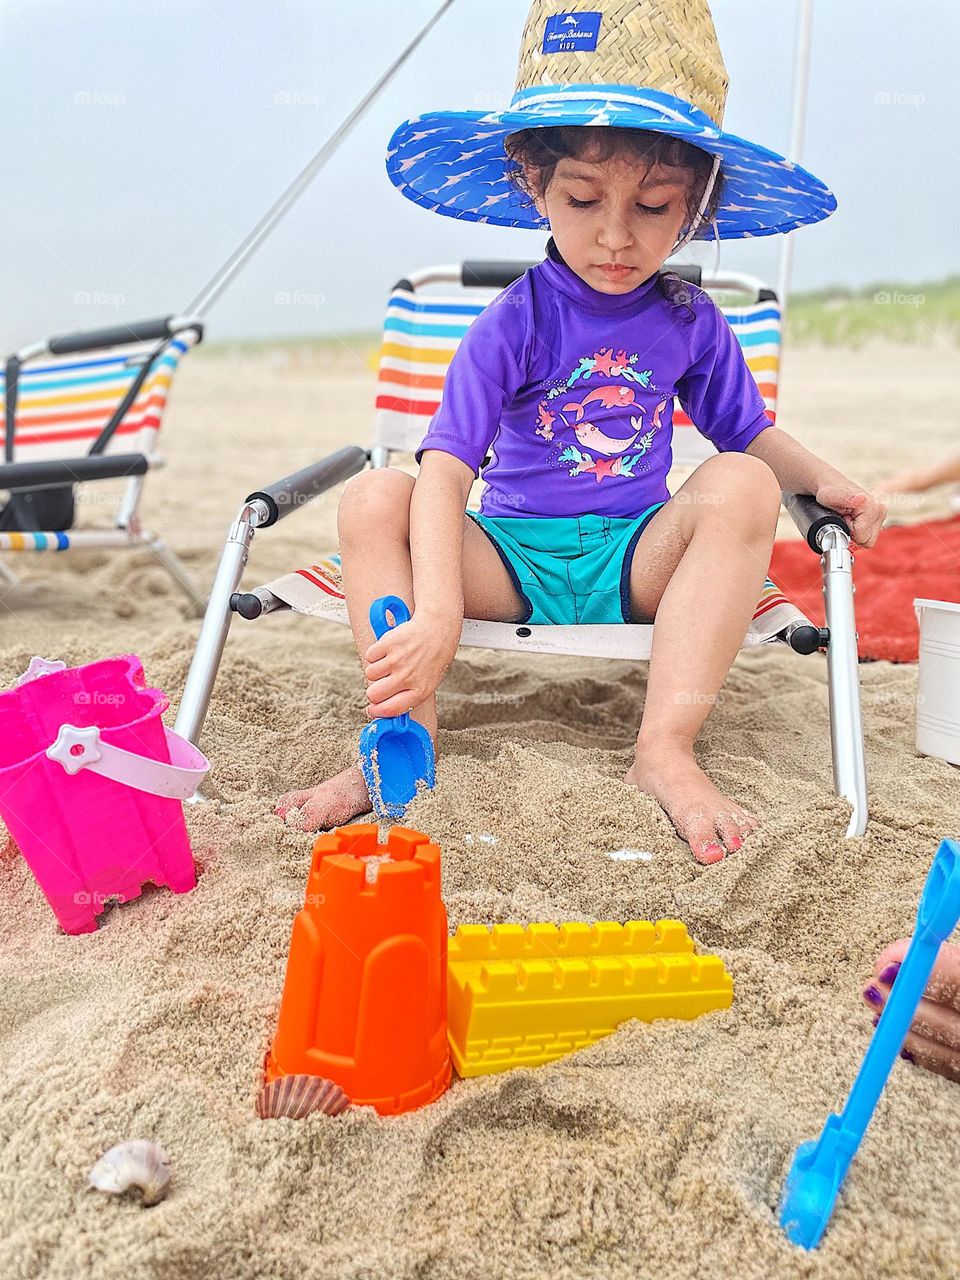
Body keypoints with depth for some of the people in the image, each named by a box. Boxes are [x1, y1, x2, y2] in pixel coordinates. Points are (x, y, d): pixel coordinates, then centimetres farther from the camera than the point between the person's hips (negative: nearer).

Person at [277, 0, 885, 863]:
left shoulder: (690, 322, 3)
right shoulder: (513, 324, -9)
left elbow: (749, 433, 18)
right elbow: (447, 468, -21)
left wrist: (821, 478, -3)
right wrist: (437, 612, -35)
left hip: (636, 561, 2)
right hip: (514, 558, -1)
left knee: (742, 487, -26)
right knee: (374, 501, -24)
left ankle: (666, 750, -29)